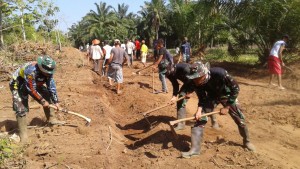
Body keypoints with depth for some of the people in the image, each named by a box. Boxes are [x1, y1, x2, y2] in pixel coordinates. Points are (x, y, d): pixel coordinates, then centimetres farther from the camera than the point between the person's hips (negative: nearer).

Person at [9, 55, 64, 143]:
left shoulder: (48, 72, -18)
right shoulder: (31, 71, -39)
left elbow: (52, 87, -11)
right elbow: (31, 89, -32)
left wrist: (56, 102, -10)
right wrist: (42, 101, -23)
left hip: (34, 84, 7)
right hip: (18, 85, -7)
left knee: (48, 97, 1)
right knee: (21, 109, -13)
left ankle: (52, 119, 13)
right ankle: (23, 134, -6)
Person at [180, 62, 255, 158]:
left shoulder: (219, 73, -41)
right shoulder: (196, 83, -28)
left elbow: (235, 88, -27)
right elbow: (202, 98, -12)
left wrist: (227, 107, -23)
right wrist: (199, 110, -31)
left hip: (227, 95, -2)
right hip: (211, 96, 2)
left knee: (240, 119, 7)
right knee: (199, 119, -13)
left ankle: (247, 141, 37)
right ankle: (195, 149, -4)